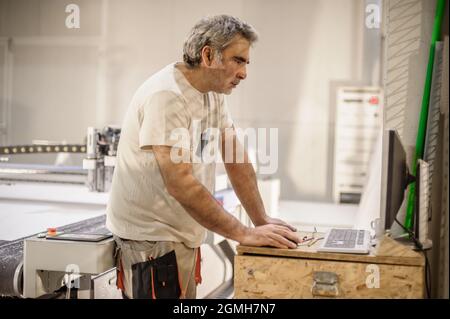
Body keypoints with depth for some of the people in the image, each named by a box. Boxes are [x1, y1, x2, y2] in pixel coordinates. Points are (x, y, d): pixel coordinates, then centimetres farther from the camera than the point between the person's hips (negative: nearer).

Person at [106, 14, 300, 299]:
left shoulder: (214, 91, 5)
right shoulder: (166, 96, -23)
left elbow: (236, 157, 8)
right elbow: (181, 185, -29)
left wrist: (262, 220, 3)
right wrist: (245, 234, -26)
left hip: (185, 235, 9)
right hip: (152, 240, -8)